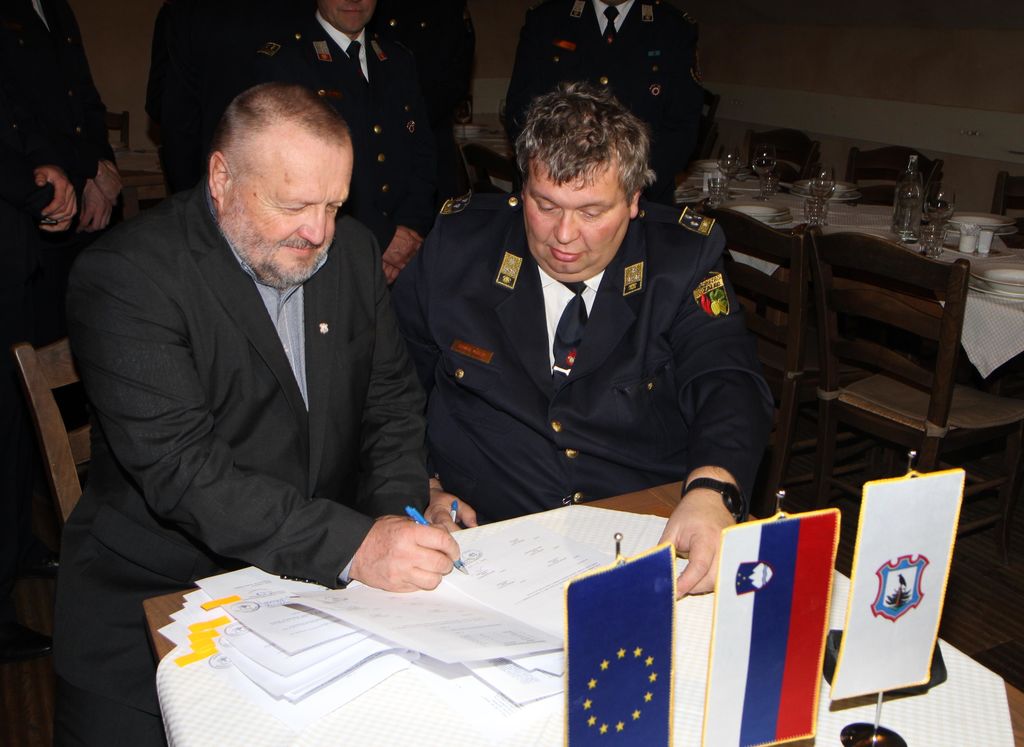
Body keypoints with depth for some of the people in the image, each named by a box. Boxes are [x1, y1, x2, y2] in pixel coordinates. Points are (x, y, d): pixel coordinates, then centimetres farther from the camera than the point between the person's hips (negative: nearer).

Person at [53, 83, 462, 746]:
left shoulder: (353, 250, 4)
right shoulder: (125, 277, -16)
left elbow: (392, 398, 8)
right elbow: (180, 469, -23)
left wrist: (399, 519, -10)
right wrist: (351, 544, -32)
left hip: (330, 578, 4)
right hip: (158, 588, -3)